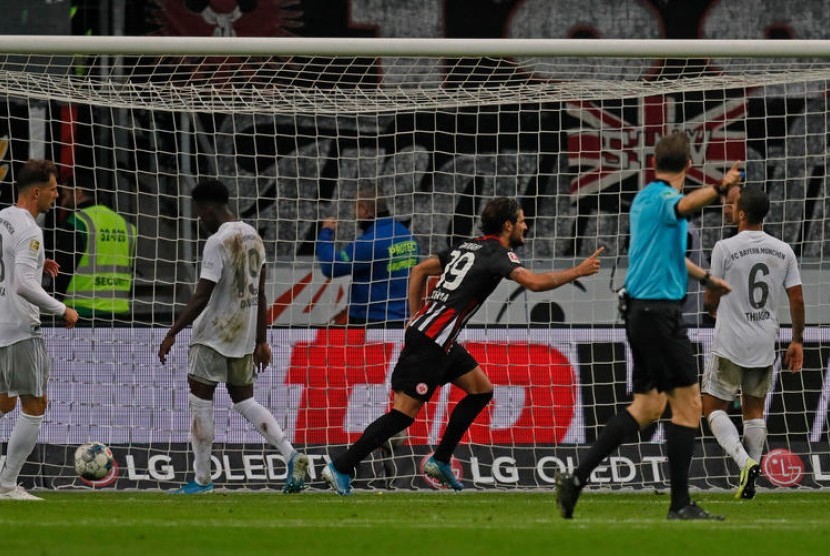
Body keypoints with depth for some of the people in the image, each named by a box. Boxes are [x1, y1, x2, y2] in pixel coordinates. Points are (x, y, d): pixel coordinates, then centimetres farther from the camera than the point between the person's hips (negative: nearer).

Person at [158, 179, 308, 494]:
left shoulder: (217, 242, -17)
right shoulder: (253, 236, 9)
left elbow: (202, 297, -21)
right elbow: (260, 295, 14)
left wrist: (172, 334, -16)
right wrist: (261, 341, 19)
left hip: (214, 336, -8)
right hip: (244, 336, 8)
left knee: (200, 401, 2)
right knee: (244, 401, 14)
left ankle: (202, 480, 4)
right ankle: (291, 456, -3)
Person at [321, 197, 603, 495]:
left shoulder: (470, 247, 16)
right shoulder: (496, 253, -10)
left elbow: (420, 270, 22)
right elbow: (534, 282, -25)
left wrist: (416, 317, 22)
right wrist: (578, 272, -14)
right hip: (430, 342, -10)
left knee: (482, 390, 15)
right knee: (404, 412, -9)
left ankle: (440, 460, 16)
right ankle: (340, 468, -7)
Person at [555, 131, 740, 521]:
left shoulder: (644, 199, 17)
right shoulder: (663, 198, -12)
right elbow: (684, 206, -40)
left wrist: (705, 278, 47)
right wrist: (719, 188, -55)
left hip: (640, 311, 10)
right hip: (660, 310, -10)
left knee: (647, 406, 14)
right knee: (688, 404, -5)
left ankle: (577, 477, 9)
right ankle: (680, 504, -5)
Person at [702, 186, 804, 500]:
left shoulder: (725, 248, -11)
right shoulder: (783, 251, 2)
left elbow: (711, 300, -4)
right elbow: (797, 300, 2)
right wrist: (797, 341, 12)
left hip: (730, 344, -4)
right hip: (765, 345, 5)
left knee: (714, 408, 5)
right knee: (754, 410, 16)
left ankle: (745, 462, -17)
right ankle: (749, 480, 11)